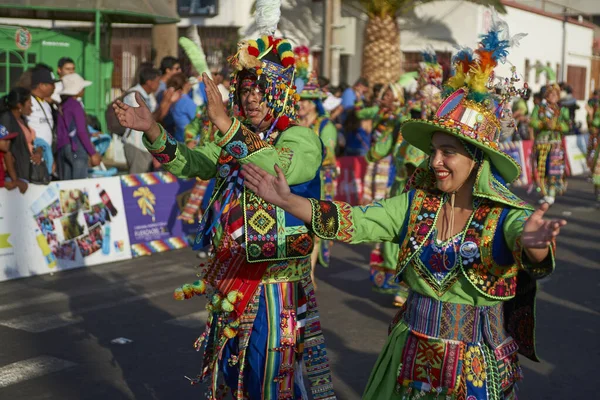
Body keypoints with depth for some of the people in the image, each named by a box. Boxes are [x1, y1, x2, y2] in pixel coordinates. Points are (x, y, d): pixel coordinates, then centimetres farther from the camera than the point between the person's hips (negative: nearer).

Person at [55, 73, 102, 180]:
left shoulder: (61, 105, 12)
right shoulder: (75, 105, -7)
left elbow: (60, 132, 12)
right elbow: (81, 131, -12)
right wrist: (93, 153, -10)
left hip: (61, 148, 7)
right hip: (76, 147, -7)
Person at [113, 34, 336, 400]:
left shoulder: (302, 139, -9)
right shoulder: (235, 141, 12)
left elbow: (276, 169, -30)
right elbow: (187, 163, 1)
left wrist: (225, 124, -36)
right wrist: (153, 130, -15)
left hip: (276, 285, -6)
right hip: (231, 281, 6)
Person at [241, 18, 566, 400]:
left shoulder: (505, 215, -13)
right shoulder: (416, 203, -3)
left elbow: (529, 245, -33)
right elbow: (353, 222, -9)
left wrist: (532, 242, -57)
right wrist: (286, 200, -21)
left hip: (477, 364, -3)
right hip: (413, 354, 3)